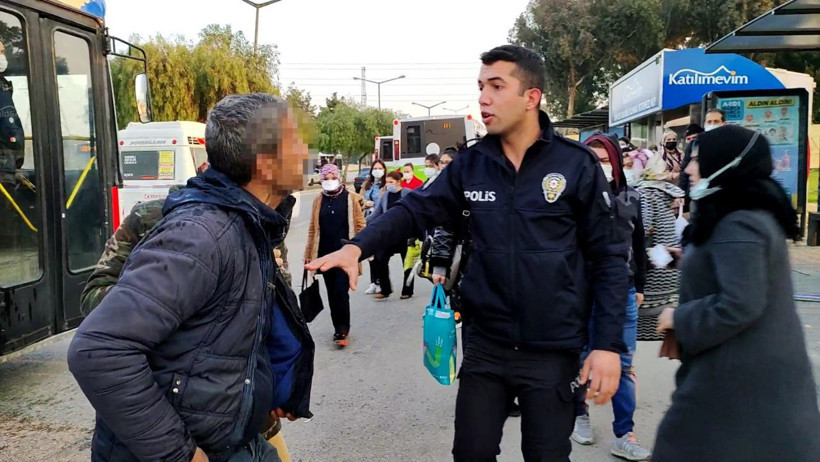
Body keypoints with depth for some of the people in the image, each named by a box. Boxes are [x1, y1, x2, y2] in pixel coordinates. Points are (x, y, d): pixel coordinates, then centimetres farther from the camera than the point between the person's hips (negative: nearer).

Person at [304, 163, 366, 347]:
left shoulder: (351, 198, -2)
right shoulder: (319, 200, 7)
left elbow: (360, 225, -2)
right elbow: (313, 228, 10)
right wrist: (309, 253, 9)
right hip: (325, 254, 4)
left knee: (340, 292, -9)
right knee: (332, 293, 11)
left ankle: (342, 330, 2)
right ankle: (339, 328, 24)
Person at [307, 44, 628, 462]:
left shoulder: (577, 165, -9)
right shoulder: (471, 164, 1)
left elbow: (608, 258, -6)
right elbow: (415, 210, 2)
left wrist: (608, 344, -11)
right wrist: (357, 247, -16)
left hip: (553, 351, -3)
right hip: (485, 345, 3)